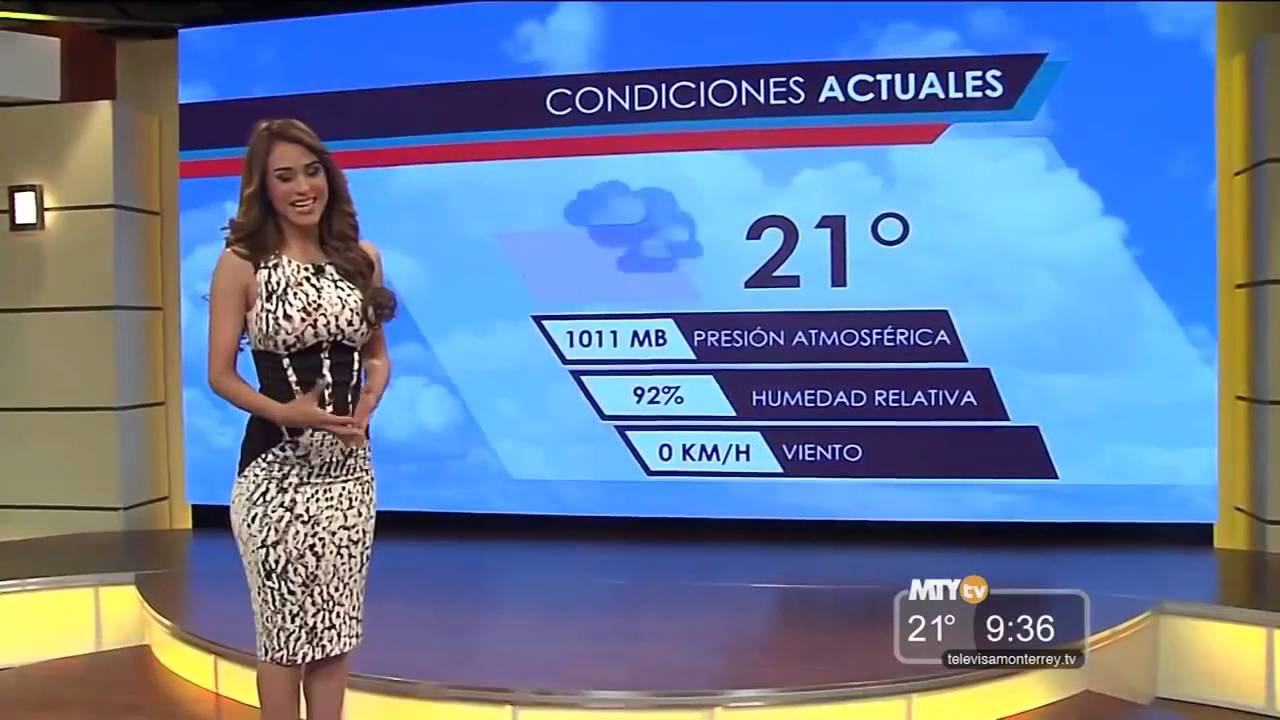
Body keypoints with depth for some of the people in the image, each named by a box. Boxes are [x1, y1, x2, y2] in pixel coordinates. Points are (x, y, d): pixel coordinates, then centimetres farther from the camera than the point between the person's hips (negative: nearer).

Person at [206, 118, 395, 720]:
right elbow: (220, 375, -5)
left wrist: (367, 406, -7)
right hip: (276, 467, -4)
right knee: (286, 633, 5)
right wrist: (285, 411, -22)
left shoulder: (361, 258, 6)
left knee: (336, 629, 11)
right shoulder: (241, 264, -5)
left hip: (349, 464, 4)